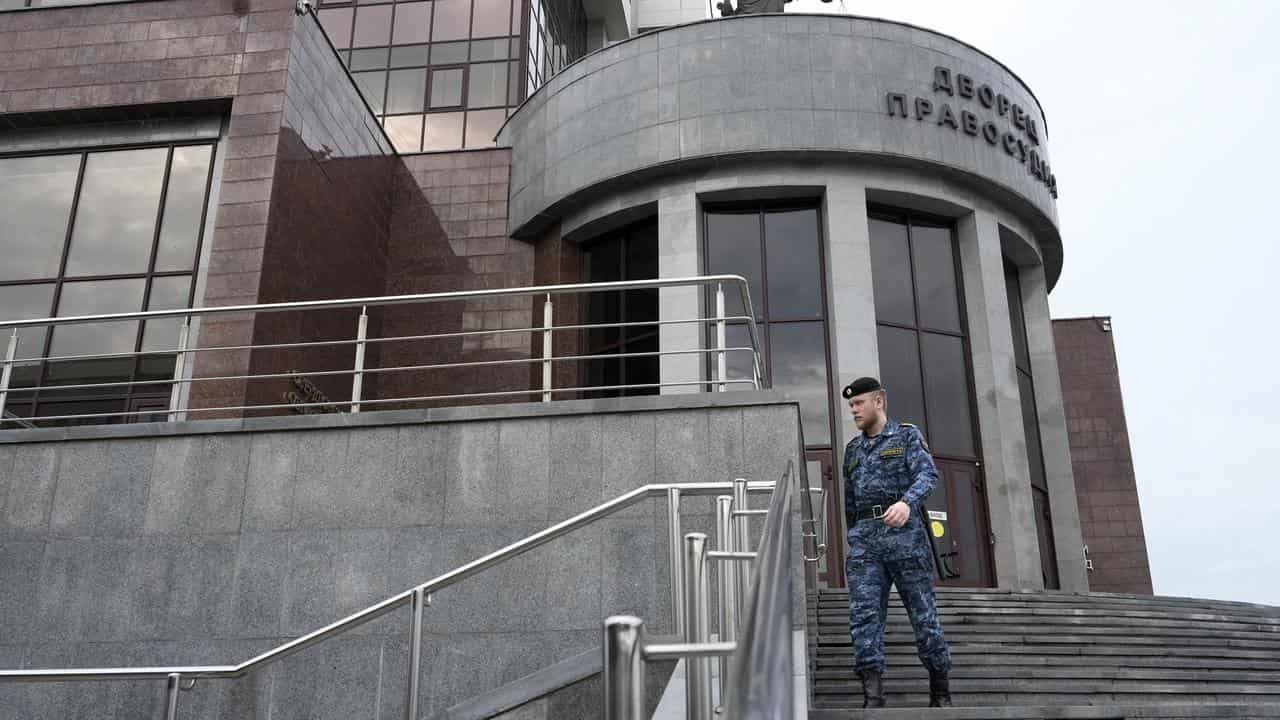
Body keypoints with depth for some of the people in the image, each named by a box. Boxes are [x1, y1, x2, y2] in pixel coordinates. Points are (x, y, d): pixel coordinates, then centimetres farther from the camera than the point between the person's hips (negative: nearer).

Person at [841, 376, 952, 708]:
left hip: (904, 533, -4)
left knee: (923, 614, 1)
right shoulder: (853, 449, 22)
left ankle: (941, 693, 16)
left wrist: (907, 502, -28)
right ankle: (873, 696, -16)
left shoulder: (907, 435, 8)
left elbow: (928, 473, -9)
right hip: (864, 538, 4)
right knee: (864, 614, -12)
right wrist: (854, 538, 22)